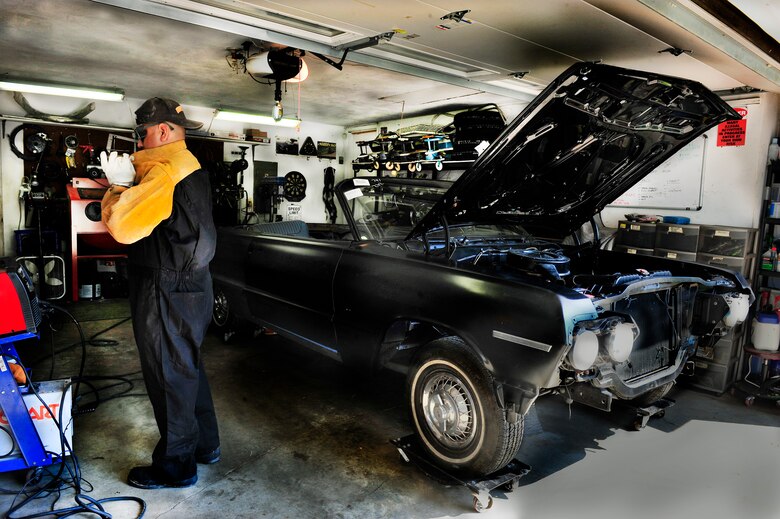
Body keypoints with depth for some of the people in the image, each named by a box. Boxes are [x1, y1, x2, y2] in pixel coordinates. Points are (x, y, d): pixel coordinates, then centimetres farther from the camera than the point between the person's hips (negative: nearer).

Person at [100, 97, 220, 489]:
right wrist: (127, 181, 4)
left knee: (169, 377, 3)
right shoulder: (189, 166, 15)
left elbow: (123, 226, -26)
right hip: (190, 284, 10)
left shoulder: (167, 169, -19)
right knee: (188, 368, 21)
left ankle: (176, 467, 19)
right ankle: (204, 444, 36)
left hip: (169, 293, -10)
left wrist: (118, 184, -11)